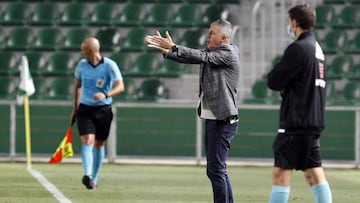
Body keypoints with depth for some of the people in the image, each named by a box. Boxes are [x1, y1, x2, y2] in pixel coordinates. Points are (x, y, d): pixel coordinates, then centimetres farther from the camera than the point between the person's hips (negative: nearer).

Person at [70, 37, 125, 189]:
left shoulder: (110, 66, -12)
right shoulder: (82, 65, 0)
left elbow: (120, 86, -21)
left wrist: (106, 94, -39)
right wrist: (75, 108, 15)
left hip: (103, 110, -1)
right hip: (85, 109, 1)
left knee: (99, 144, 9)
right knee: (87, 141, -17)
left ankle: (94, 178, 23)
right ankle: (87, 175, -32)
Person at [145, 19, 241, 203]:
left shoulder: (228, 53, -10)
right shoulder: (212, 53, 15)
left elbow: (202, 57, -21)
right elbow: (190, 58, 8)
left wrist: (173, 47, -21)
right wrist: (165, 49, -5)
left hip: (223, 121, -10)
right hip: (212, 119, 10)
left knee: (215, 169, -11)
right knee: (217, 169, 14)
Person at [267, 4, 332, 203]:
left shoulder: (298, 49, -13)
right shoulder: (317, 48, 15)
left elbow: (273, 82, -13)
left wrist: (275, 74, 7)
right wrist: (285, 87, 5)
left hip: (296, 123, -9)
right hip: (314, 122, 9)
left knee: (280, 174, -7)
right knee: (314, 173, 9)